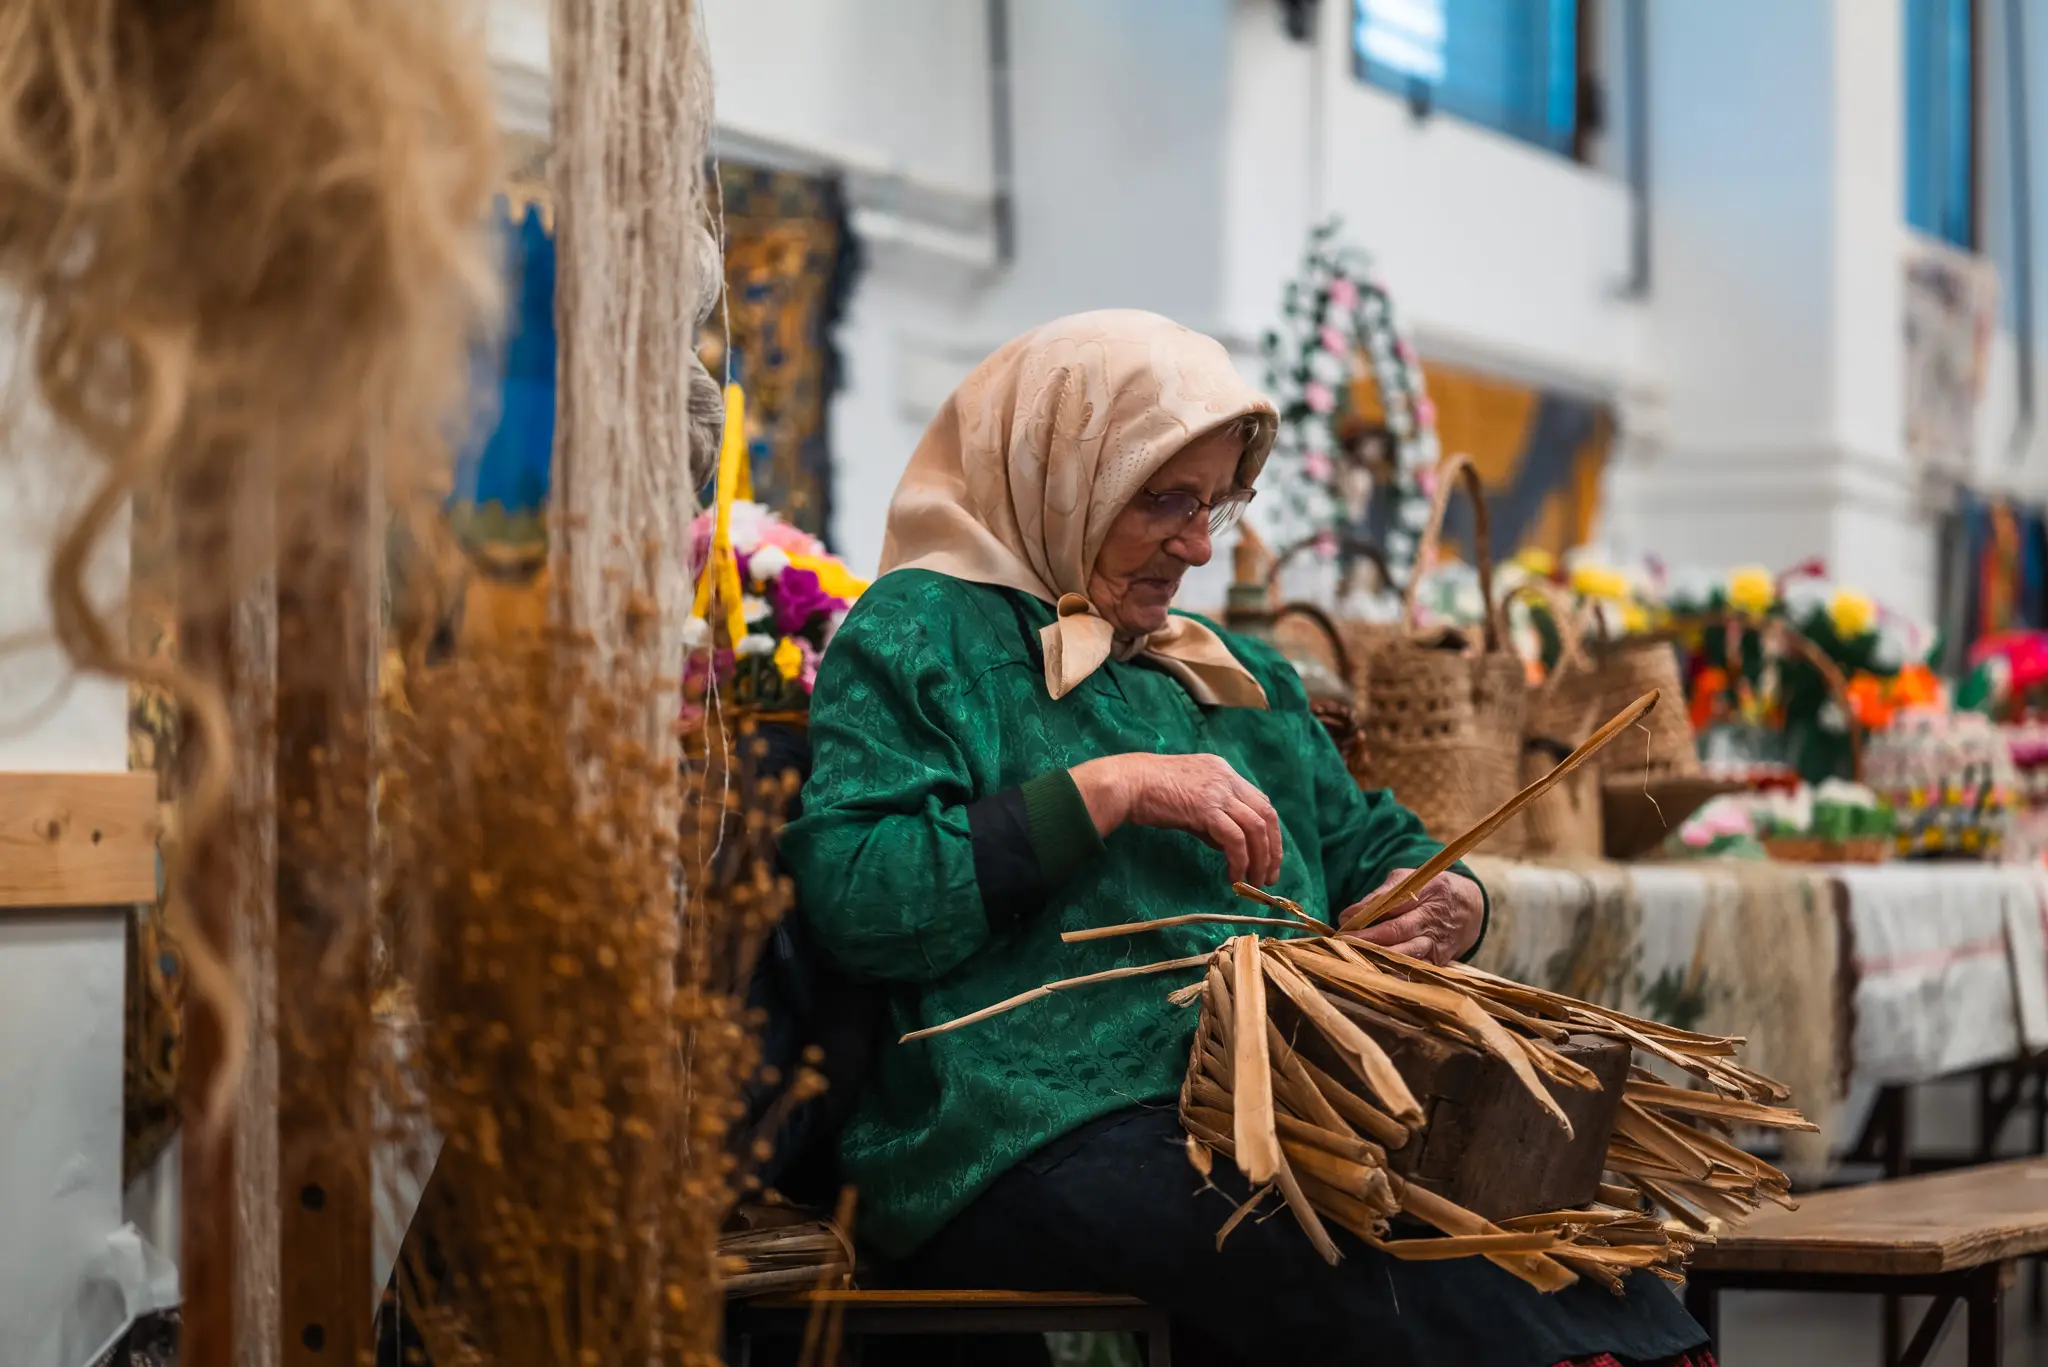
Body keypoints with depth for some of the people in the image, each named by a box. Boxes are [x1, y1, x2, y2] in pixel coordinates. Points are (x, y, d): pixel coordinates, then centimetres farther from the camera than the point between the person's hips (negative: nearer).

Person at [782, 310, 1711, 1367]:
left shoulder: (1237, 675, 30)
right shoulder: (917, 634, 6)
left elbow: (1371, 850, 33)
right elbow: (850, 897, -8)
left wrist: (1446, 907, 8)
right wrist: (1105, 791, -11)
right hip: (1047, 1147, -6)